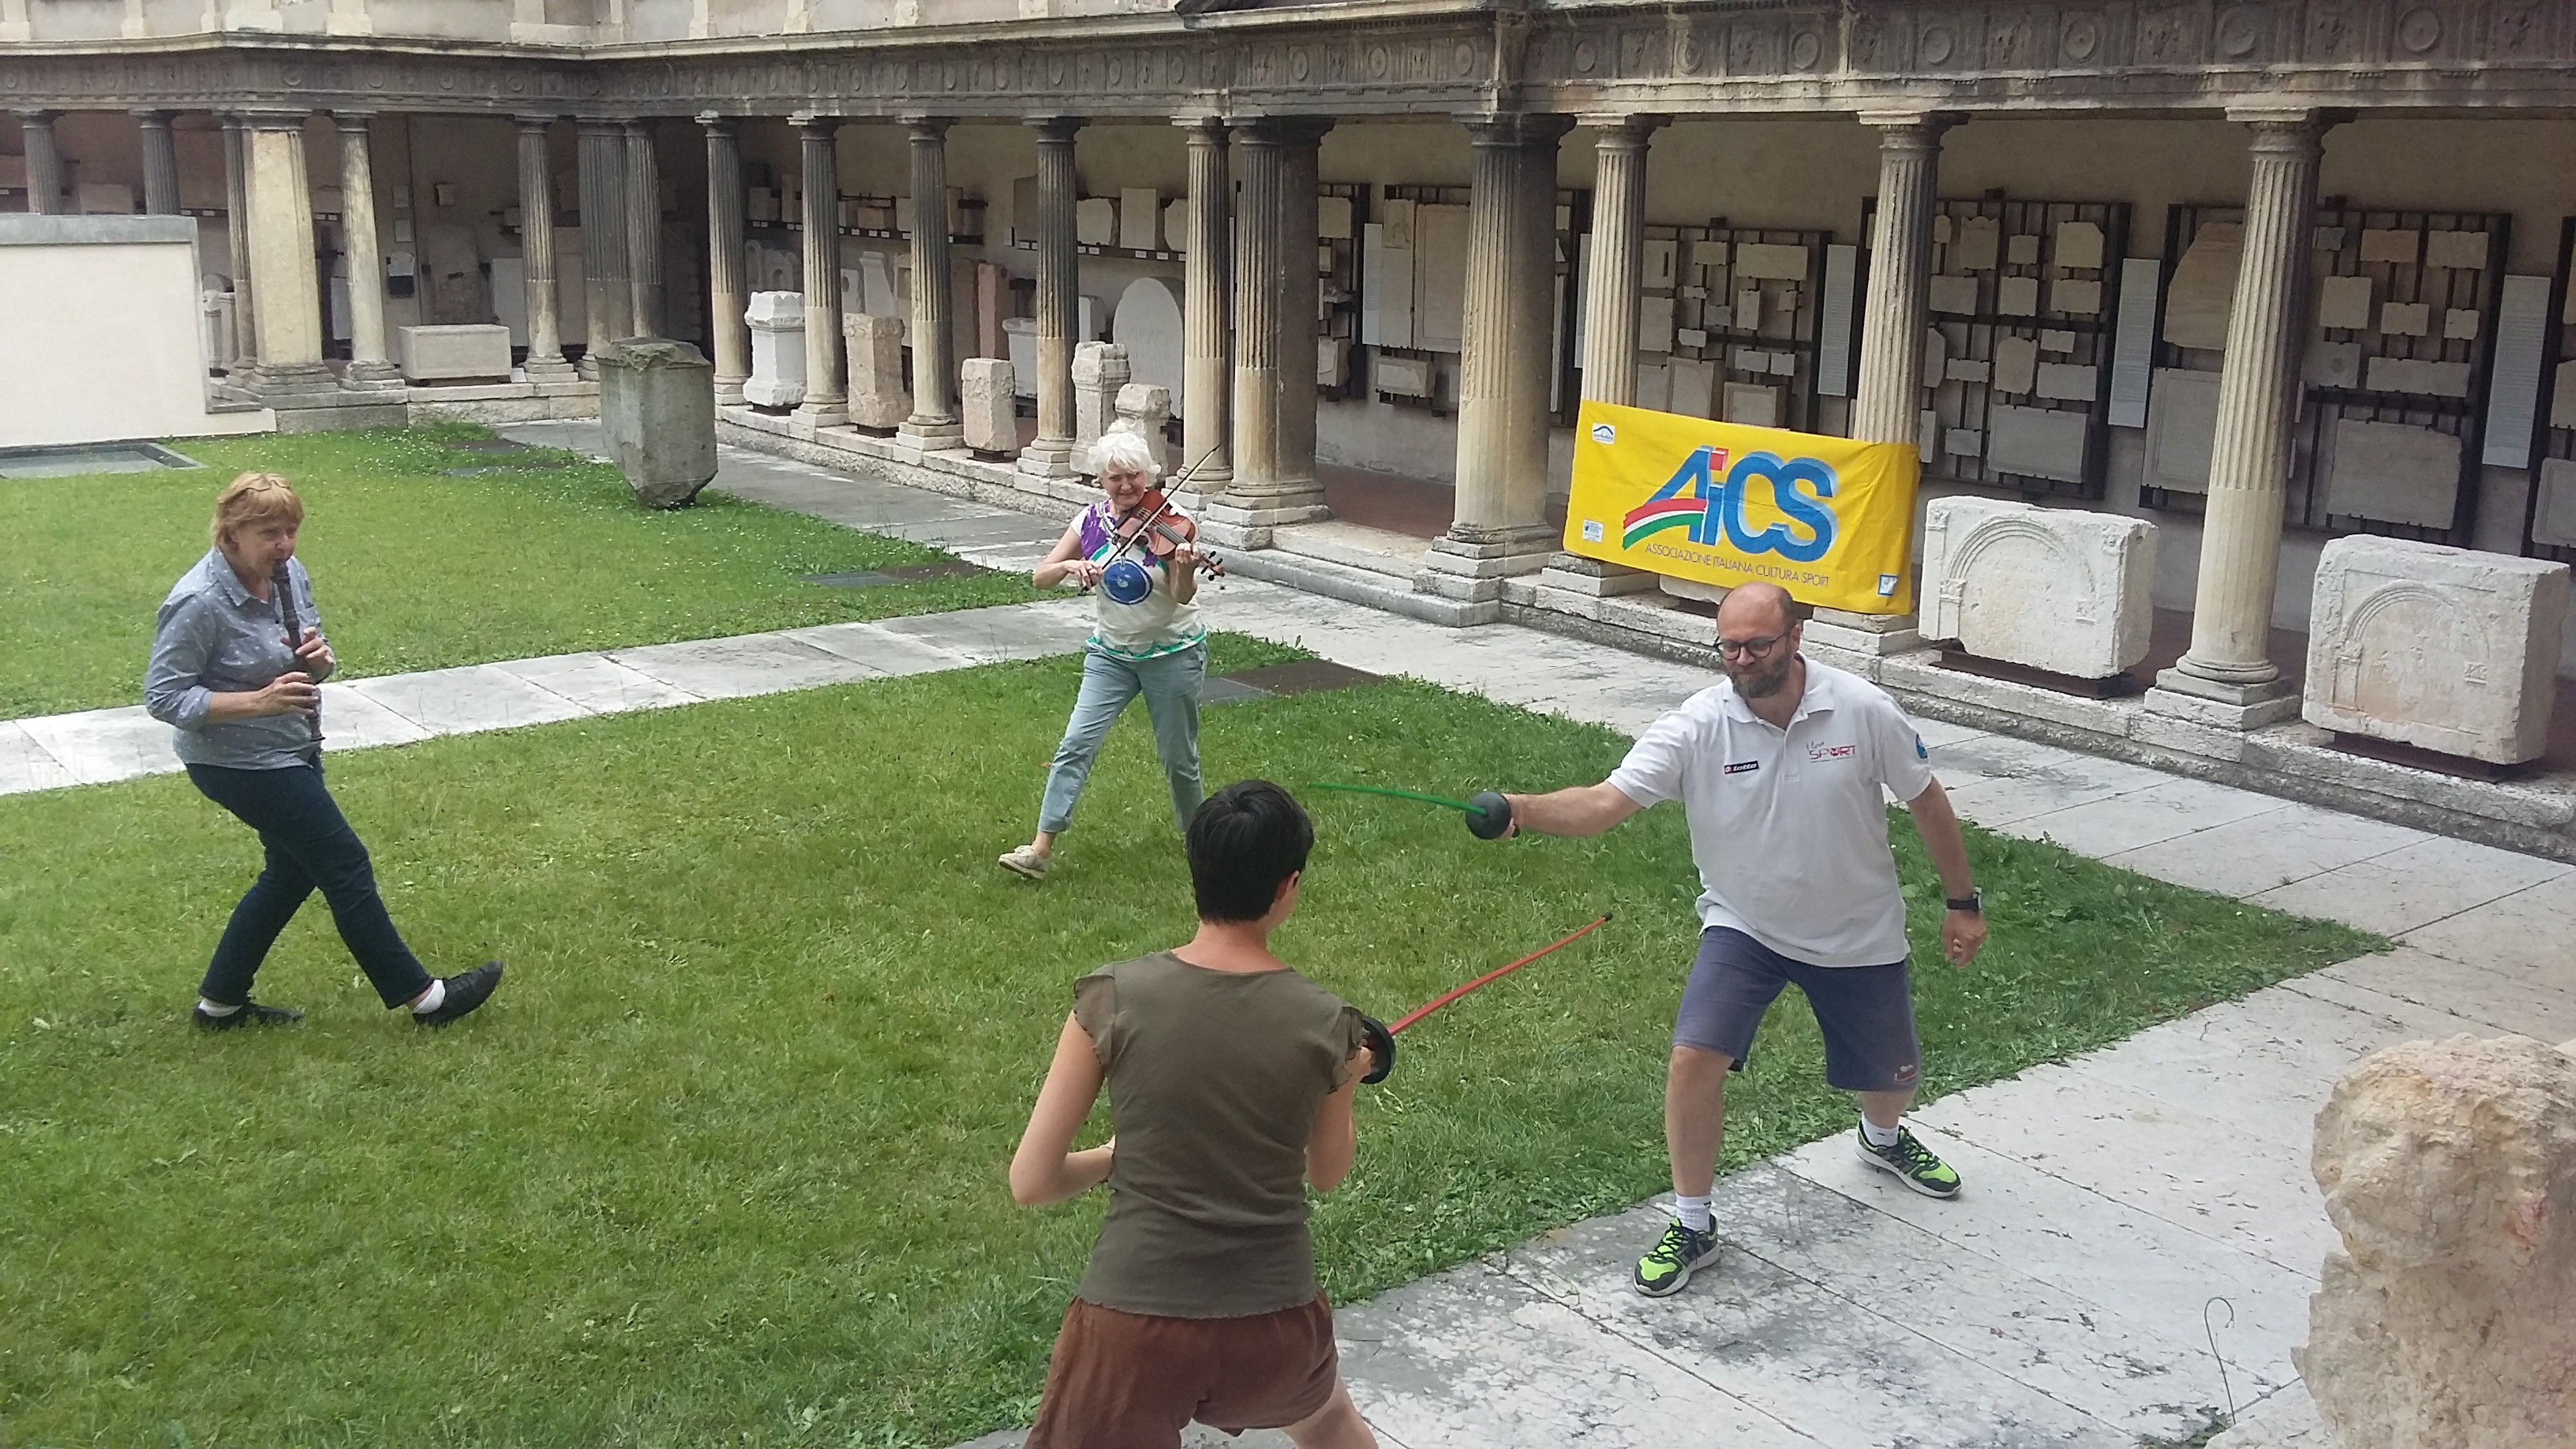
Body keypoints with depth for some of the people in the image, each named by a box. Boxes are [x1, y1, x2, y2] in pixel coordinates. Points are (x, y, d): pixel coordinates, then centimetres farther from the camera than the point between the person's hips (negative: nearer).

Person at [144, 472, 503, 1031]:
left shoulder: (289, 575, -1)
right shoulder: (197, 603, -24)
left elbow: (310, 663, 12)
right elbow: (163, 697, -21)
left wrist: (318, 660, -13)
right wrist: (258, 700, -29)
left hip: (291, 751, 9)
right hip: (238, 764, -9)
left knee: (292, 870, 18)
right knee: (345, 864, -3)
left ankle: (220, 1002, 33)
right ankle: (421, 996, 9)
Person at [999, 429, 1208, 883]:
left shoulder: (1167, 521, -13)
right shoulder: (1090, 521, -2)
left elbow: (1183, 596, -22)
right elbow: (1040, 578, -4)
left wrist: (1185, 570, -44)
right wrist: (1071, 565, -25)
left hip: (1173, 654, -3)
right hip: (1111, 654, 3)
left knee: (1178, 756, 7)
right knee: (1076, 745, -10)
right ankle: (1041, 848, -11)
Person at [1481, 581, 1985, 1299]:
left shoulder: (1865, 712, -19)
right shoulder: (1696, 727, -22)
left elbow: (1926, 801, -4)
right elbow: (1604, 801, -32)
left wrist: (1962, 903, 2)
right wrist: (1522, 809, -51)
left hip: (1859, 935, 1)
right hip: (1744, 928, -1)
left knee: (1893, 1075, 17)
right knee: (1694, 1058, -20)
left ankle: (1883, 1137, 58)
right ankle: (1691, 1226, 0)